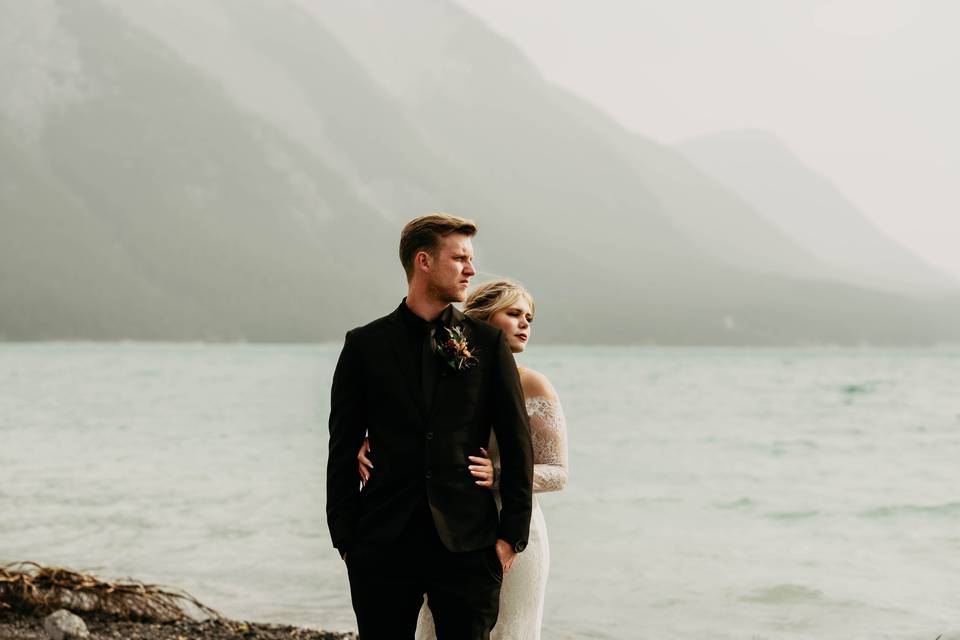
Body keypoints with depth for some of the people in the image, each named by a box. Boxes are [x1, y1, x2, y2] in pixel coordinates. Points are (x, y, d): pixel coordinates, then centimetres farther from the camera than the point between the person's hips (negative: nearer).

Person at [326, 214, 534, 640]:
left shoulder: (488, 342, 6)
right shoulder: (365, 345, 5)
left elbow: (517, 443, 6)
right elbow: (344, 449, 6)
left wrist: (512, 534, 1)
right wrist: (345, 538, 2)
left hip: (468, 544, 0)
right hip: (384, 544, 0)